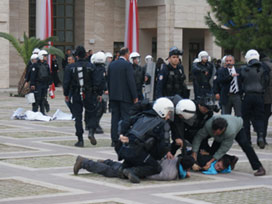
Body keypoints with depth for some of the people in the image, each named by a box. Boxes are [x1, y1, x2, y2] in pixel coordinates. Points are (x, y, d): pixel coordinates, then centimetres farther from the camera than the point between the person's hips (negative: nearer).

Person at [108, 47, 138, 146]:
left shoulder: (112, 64, 9)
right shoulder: (127, 65, -10)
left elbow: (108, 80, 14)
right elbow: (131, 81, -13)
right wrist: (135, 96, -9)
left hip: (114, 96, 6)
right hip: (125, 96, -6)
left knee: (115, 117, 8)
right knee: (125, 117, -2)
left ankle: (114, 140, 7)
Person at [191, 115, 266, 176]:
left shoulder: (231, 131, -48)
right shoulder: (209, 125, -41)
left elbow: (224, 148, -39)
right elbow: (198, 137, -32)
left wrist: (211, 161, -40)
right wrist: (194, 154, -37)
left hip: (237, 128, -5)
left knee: (245, 144, -26)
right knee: (213, 150, -7)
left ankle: (259, 167, -24)